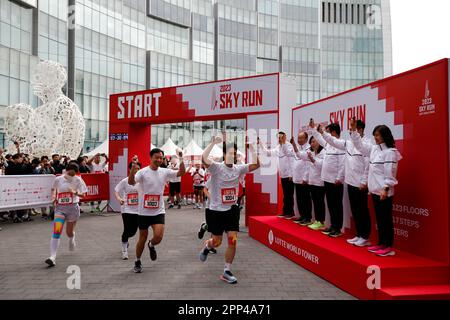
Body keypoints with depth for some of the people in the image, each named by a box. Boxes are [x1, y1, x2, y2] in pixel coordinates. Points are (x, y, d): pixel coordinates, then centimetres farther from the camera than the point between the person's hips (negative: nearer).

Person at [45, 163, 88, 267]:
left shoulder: (78, 180, -5)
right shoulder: (58, 179, -1)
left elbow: (83, 195, -4)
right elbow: (53, 189, 20)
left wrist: (75, 192, -23)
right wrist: (53, 197, 2)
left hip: (73, 207, 0)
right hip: (60, 208, 0)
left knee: (69, 232, 13)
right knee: (56, 232, -16)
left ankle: (72, 241, 51)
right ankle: (52, 257, -18)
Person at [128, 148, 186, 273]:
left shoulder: (164, 172, 0)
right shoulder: (143, 172, -11)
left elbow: (181, 172, -5)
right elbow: (131, 182, -27)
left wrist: (181, 158, -18)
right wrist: (133, 167, -41)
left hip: (159, 211, 2)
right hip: (144, 212, -2)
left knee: (158, 237, -14)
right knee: (143, 238, 10)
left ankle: (151, 246, 24)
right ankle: (137, 262, 33)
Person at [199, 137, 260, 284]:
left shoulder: (238, 168, 0)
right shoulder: (216, 167, -13)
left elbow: (256, 165, -8)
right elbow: (204, 159, -31)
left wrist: (252, 148, -15)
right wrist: (213, 143, -32)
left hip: (232, 210, 4)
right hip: (216, 210, -3)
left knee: (233, 241, -2)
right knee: (217, 242, 10)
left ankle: (227, 272, 14)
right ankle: (207, 247, 48)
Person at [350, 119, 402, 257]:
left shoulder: (390, 152, -11)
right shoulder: (374, 149, 12)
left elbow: (390, 173, -16)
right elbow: (359, 144, 21)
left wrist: (386, 189, -21)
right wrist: (353, 130, 12)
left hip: (384, 191, -8)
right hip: (375, 190, 8)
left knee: (386, 218, -1)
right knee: (379, 218, 13)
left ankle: (389, 247, 8)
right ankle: (381, 244, 22)